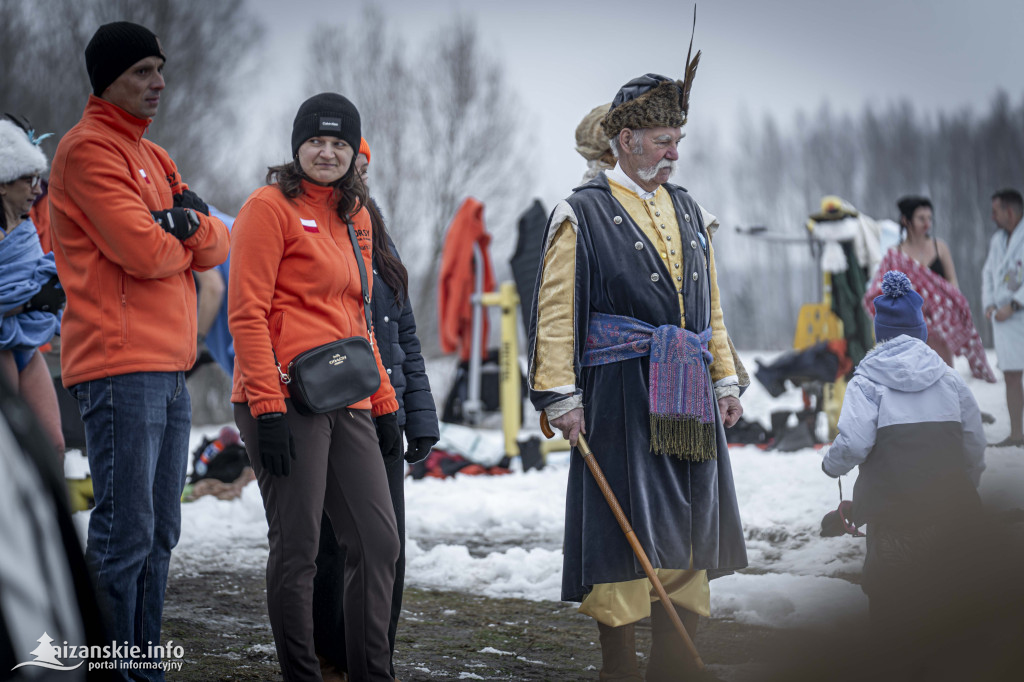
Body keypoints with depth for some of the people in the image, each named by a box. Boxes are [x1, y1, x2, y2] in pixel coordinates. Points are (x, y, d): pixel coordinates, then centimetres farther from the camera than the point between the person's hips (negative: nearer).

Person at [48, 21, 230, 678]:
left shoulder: (152, 155, 22)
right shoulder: (89, 149, -6)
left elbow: (218, 247, 13)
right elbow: (145, 253, -16)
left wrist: (189, 222, -7)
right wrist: (183, 239, 4)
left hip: (170, 369, 9)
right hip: (121, 369, -9)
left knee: (160, 532, 10)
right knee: (126, 535, -10)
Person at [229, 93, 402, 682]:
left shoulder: (355, 216, 18)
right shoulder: (272, 206, -5)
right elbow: (247, 313, -11)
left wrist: (384, 402, 18)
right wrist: (268, 407, -18)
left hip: (348, 403, 8)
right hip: (287, 403, -7)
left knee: (380, 539, 6)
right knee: (297, 548, -2)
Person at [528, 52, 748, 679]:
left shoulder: (687, 210, 16)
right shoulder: (583, 214, -3)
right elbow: (557, 312, -7)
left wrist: (725, 379, 15)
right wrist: (561, 395, -13)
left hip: (689, 398, 6)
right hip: (622, 394, -6)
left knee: (687, 529, 8)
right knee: (624, 530, -5)